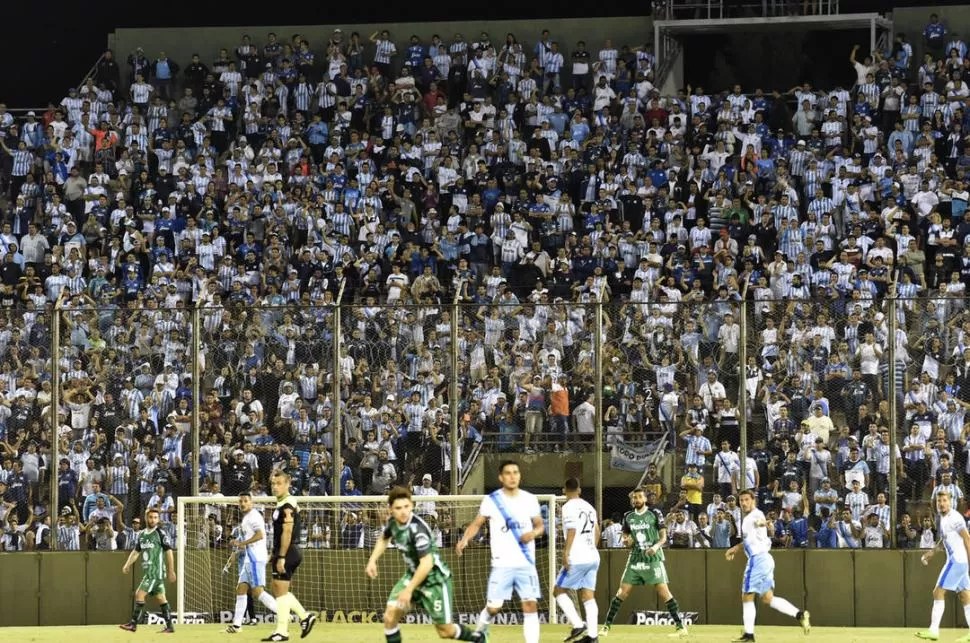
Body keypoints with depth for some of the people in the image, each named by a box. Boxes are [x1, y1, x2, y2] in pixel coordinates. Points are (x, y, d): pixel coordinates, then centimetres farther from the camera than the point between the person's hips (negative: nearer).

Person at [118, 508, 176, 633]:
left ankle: (133, 623, -10)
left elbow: (169, 552, -6)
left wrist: (171, 571, -7)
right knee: (160, 598, 9)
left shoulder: (160, 534, -7)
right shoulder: (142, 535, 13)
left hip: (157, 571, -7)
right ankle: (169, 626, 13)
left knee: (139, 594, -12)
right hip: (148, 571, 7)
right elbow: (135, 551, 20)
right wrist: (128, 564, 5)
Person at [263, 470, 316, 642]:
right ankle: (305, 616, 18)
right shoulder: (282, 505, 16)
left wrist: (281, 557, -24)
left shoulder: (287, 506, -15)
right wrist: (274, 554, 22)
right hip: (282, 553, 10)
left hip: (287, 553, -10)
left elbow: (287, 533, -22)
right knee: (279, 590, 16)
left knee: (281, 591, -5)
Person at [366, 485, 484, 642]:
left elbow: (427, 563, -33)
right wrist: (372, 560, 6)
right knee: (390, 617, -11)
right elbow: (383, 539, 19)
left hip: (434, 579, -7)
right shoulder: (393, 523, -6)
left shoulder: (417, 528, -30)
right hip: (412, 575, 7)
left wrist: (409, 590, -32)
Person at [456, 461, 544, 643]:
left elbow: (540, 526, 13)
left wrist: (534, 533, -10)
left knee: (531, 606, -8)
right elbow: (476, 524, 3)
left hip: (526, 564, 2)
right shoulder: (491, 500, -2)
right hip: (502, 564, -2)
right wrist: (465, 539, -16)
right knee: (493, 607, -1)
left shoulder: (530, 500, 5)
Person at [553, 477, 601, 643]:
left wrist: (565, 553, -20)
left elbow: (572, 530, -18)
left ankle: (578, 626, -10)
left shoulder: (569, 507, -8)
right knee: (588, 596, 7)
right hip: (593, 557, 7)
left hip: (577, 559, -7)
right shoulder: (588, 507, 15)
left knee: (559, 591, 3)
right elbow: (597, 532, 20)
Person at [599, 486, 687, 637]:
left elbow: (663, 536, -3)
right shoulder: (628, 516, 8)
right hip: (635, 559, 4)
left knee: (663, 592, -12)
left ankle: (681, 626, -7)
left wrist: (656, 546, -23)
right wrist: (626, 541, -5)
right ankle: (606, 626, 7)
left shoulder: (655, 513, -3)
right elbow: (625, 536, 19)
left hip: (653, 558, -4)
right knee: (622, 592, 0)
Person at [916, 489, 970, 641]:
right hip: (955, 560, 10)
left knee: (938, 592, -9)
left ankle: (933, 631, -10)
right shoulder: (943, 518, 14)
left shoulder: (954, 517, -14)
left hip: (957, 560, -10)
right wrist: (931, 552, 21)